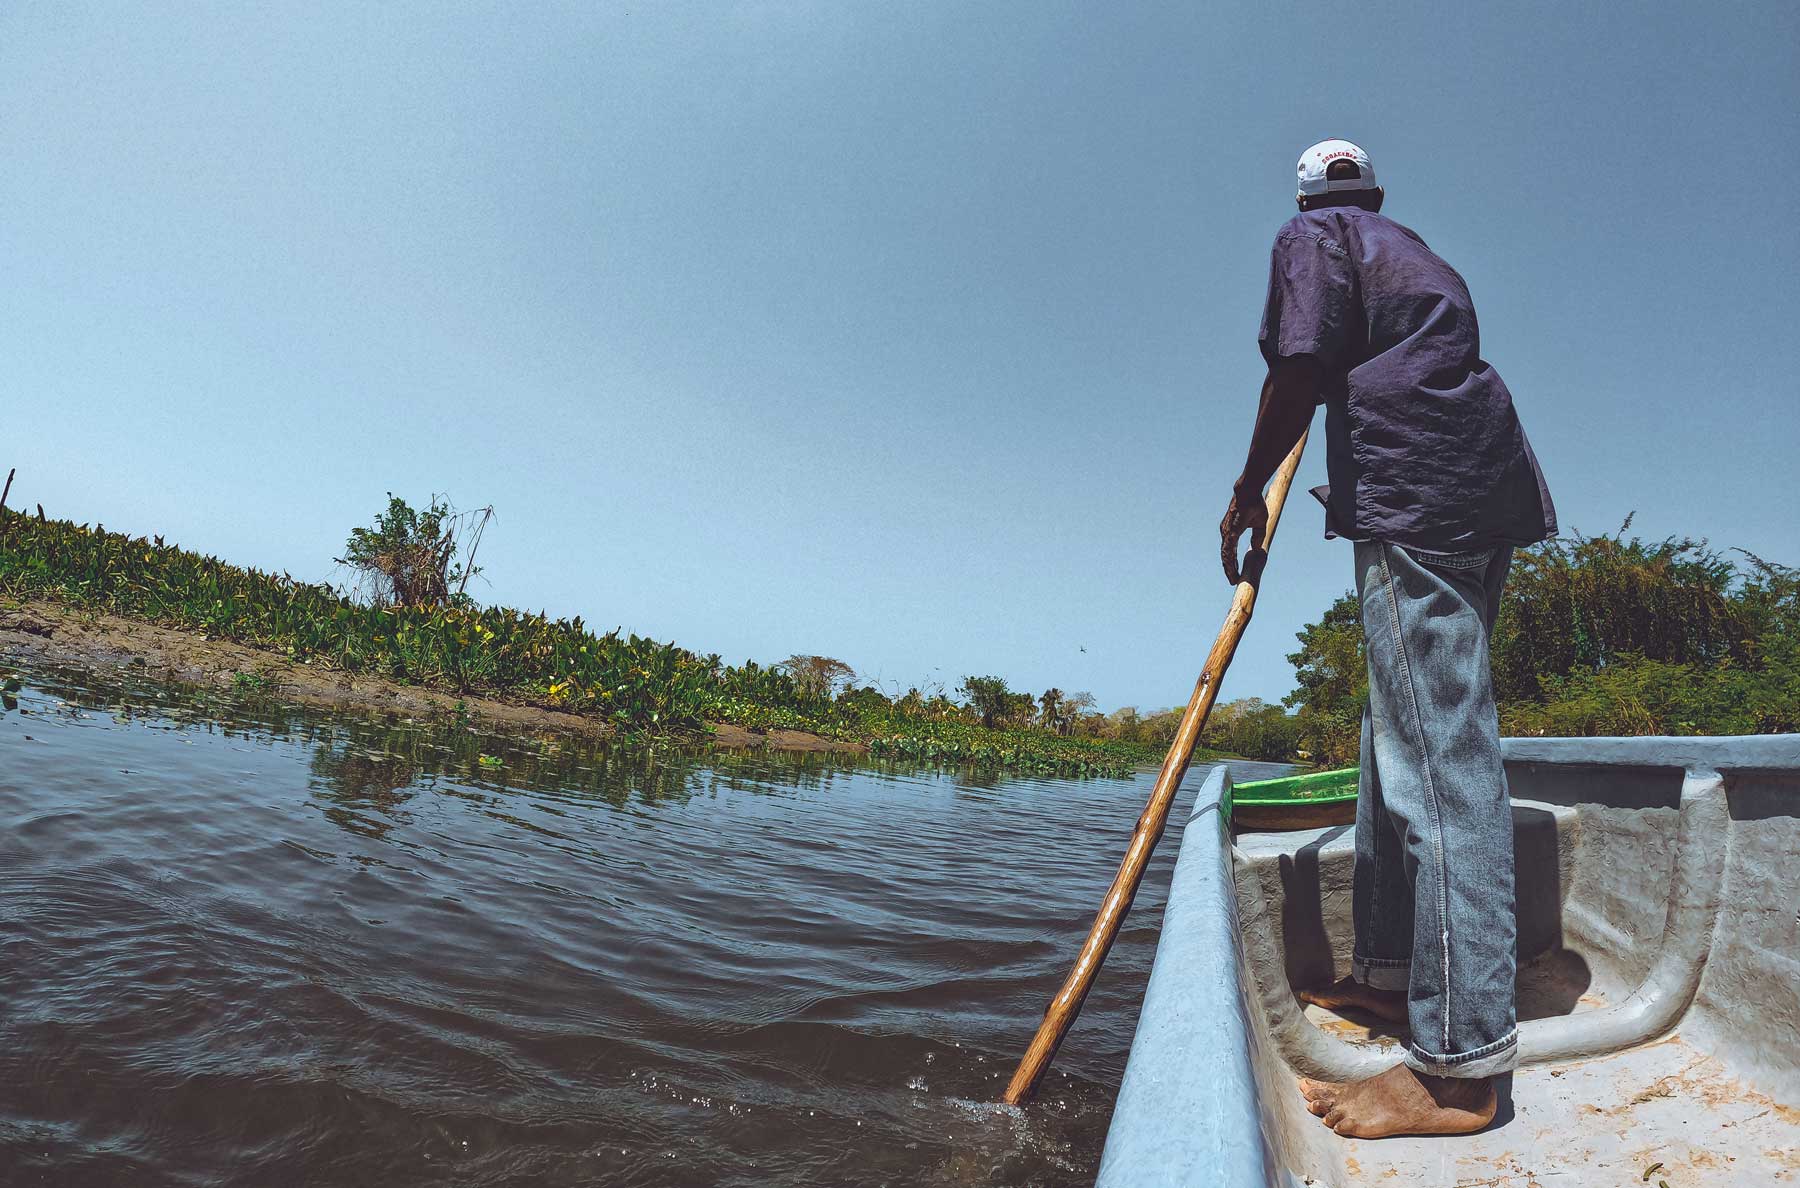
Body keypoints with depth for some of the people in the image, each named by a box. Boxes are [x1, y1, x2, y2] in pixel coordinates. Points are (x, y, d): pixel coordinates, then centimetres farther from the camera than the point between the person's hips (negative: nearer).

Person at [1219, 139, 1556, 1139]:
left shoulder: (1310, 236, 7)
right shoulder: (1419, 254, 31)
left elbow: (1302, 368, -9)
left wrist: (1250, 488, -1)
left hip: (1415, 492, -9)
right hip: (1483, 493, 9)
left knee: (1437, 752, -14)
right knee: (1406, 738, 10)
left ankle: (1459, 1065, -11)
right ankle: (1391, 971, 19)